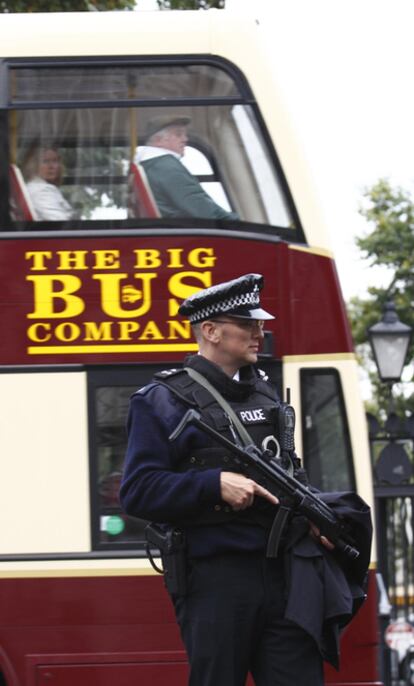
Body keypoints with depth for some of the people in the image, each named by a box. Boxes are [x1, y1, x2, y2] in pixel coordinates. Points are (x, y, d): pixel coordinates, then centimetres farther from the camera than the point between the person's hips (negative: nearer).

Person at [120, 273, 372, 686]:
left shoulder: (263, 390, 18)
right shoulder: (163, 401, -3)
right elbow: (137, 492, -11)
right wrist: (216, 485, -19)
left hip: (286, 575, 5)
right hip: (216, 584, -5)